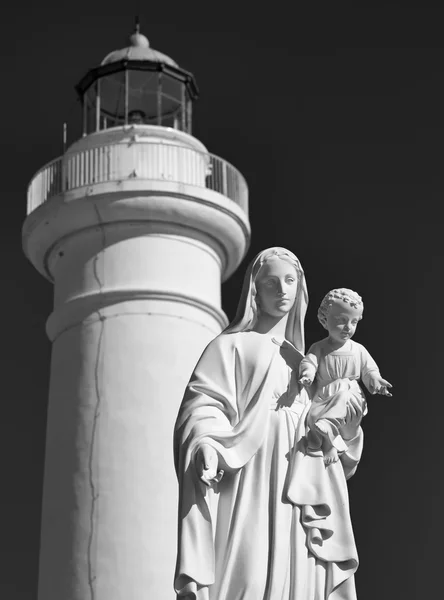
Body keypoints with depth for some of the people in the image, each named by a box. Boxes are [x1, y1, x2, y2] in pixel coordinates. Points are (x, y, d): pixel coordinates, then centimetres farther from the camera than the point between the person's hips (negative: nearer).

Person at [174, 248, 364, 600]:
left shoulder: (301, 363, 25)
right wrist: (205, 445, -26)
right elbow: (202, 408, -5)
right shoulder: (233, 345, 9)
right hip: (250, 484, -5)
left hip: (297, 498, 5)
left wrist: (347, 425, 3)